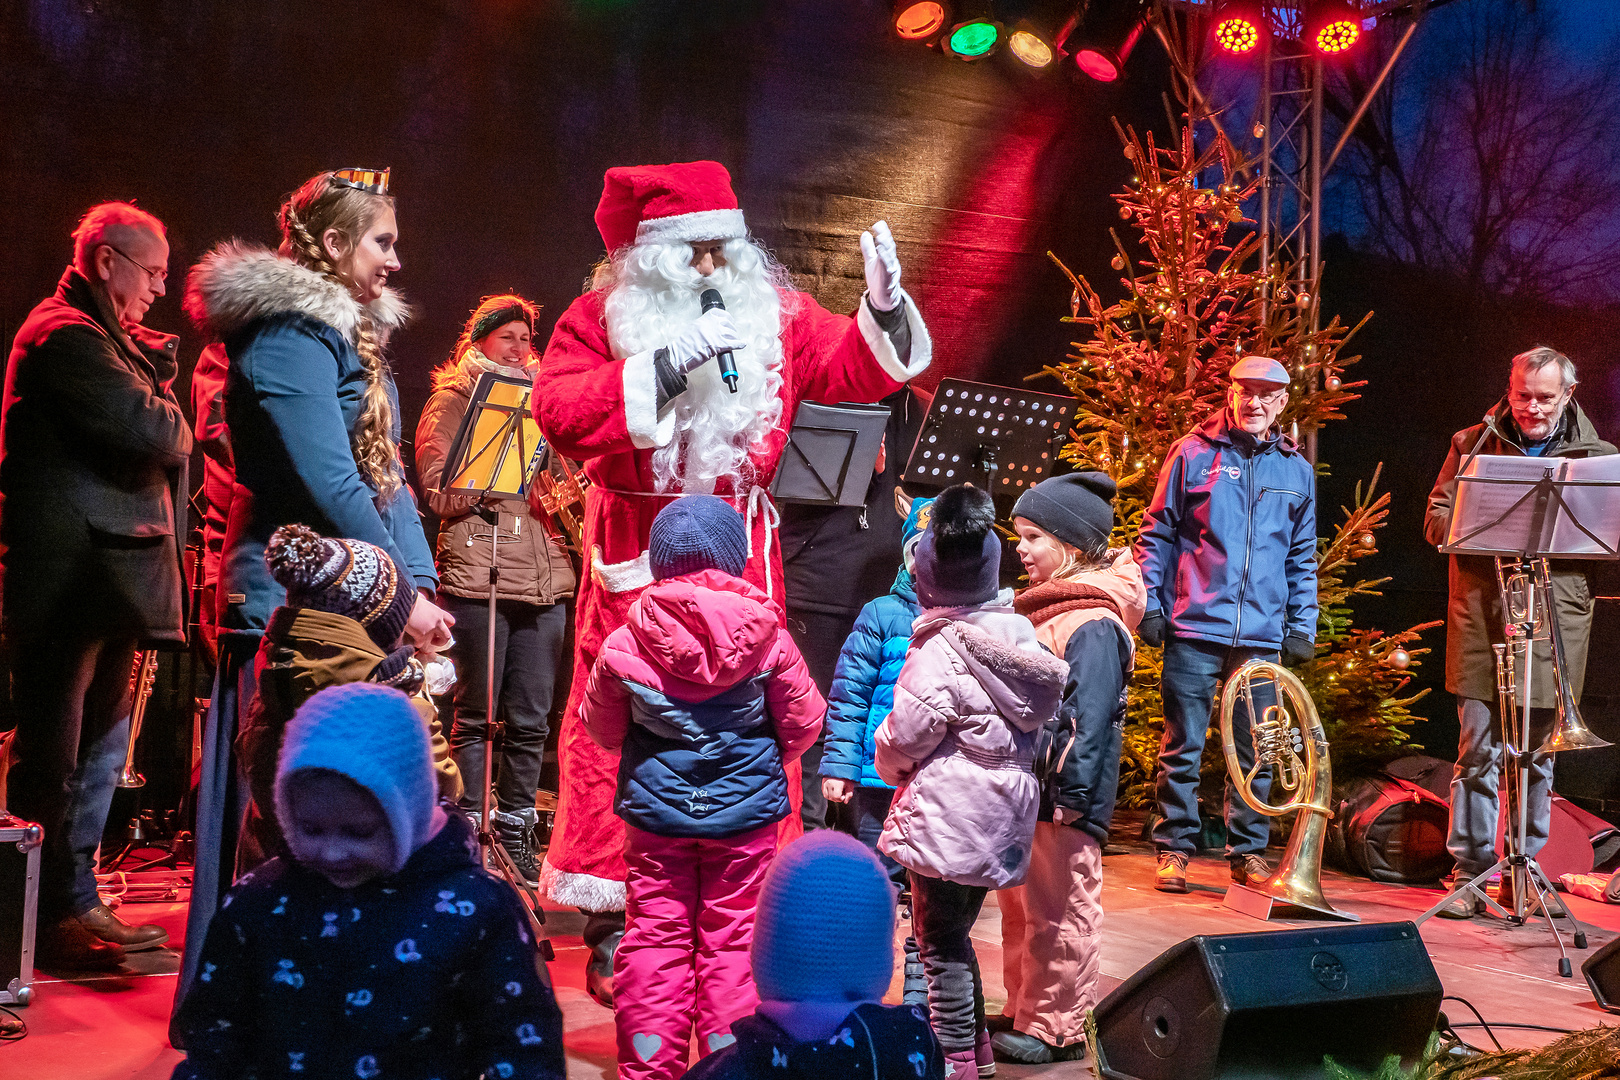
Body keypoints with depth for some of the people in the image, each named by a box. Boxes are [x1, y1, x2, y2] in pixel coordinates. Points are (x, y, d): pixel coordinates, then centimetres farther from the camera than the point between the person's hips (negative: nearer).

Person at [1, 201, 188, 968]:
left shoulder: (102, 336, 21)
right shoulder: (64, 334, -13)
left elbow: (157, 429, 17)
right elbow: (148, 430, -22)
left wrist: (156, 361, 2)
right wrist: (174, 420, -3)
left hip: (105, 576, 11)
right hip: (68, 579, -11)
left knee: (100, 745, 15)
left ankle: (76, 904, 25)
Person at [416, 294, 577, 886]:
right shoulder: (451, 402, 5)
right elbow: (439, 494, -5)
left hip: (545, 576, 5)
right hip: (477, 574, -5)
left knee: (531, 720, 5)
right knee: (475, 714, -1)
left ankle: (515, 836, 15)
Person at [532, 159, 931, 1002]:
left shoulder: (775, 317, 7)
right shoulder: (600, 318, -1)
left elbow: (856, 368, 7)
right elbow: (559, 412, -16)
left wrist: (884, 309, -13)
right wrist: (661, 369, -23)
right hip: (636, 564, -2)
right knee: (619, 741, -1)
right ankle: (610, 929, 10)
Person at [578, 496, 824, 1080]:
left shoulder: (624, 643, -8)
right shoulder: (767, 636, -9)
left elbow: (601, 728, 6)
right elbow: (803, 724, 1)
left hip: (656, 811, 1)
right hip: (745, 813, 0)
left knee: (654, 937, 10)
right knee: (733, 937, 8)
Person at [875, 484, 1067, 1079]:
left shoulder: (939, 653, -20)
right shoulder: (1018, 633, 1)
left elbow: (902, 741, -15)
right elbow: (1037, 717, 6)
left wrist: (887, 763, 7)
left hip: (947, 817, -8)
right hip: (1001, 813, 8)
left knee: (941, 942, 5)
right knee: (956, 933, 22)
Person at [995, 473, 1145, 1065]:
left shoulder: (1094, 623, -16)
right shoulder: (1040, 609, 14)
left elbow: (1087, 718, -22)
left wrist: (1071, 794, -24)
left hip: (1061, 799, -10)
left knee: (1059, 913, 0)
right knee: (1019, 908, 17)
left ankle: (1056, 1029, 10)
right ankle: (1024, 1013, 29)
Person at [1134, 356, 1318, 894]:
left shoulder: (1296, 469, 12)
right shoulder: (1193, 454, 4)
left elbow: (1302, 556, 17)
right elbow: (1157, 533, 6)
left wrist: (1303, 625, 10)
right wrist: (1149, 603, -2)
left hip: (1263, 635, 3)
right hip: (1194, 628, -2)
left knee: (1255, 751, 7)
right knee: (1183, 746, 2)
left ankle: (1248, 851, 19)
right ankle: (1173, 849, 12)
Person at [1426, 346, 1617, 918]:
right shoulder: (1473, 444, 11)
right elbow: (1436, 520, 7)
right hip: (1481, 619, 0)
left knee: (1537, 756, 6)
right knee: (1477, 751, -3)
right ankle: (1469, 871, 4)